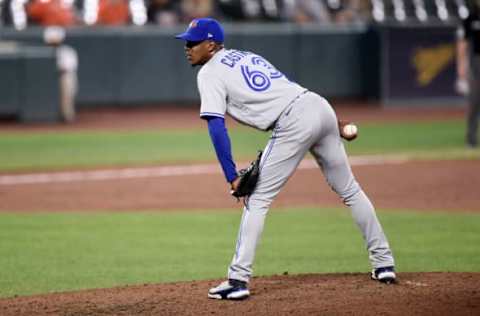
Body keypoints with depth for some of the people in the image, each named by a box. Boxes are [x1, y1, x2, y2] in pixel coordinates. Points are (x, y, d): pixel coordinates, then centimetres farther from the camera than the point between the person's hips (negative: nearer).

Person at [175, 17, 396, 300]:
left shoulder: (210, 72, 2)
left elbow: (217, 127, -8)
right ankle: (384, 264, 26)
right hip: (320, 105, 8)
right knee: (349, 189, 20)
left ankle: (238, 280, -5)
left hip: (293, 123, -8)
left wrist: (232, 177, -9)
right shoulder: (247, 56, 26)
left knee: (257, 199, 0)